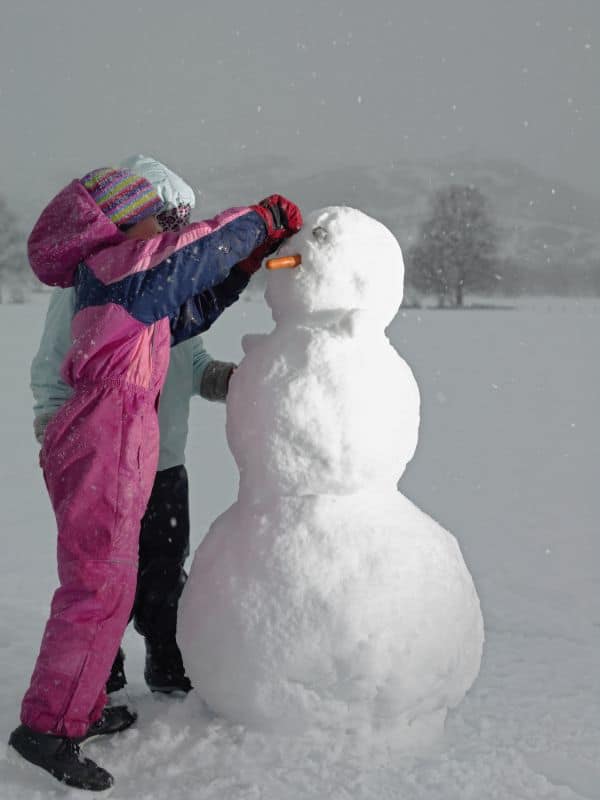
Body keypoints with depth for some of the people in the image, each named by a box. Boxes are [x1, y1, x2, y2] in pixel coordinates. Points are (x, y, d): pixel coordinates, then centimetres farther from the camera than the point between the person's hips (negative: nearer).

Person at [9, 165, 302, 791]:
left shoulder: (136, 289, 22)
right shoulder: (115, 264, -7)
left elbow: (192, 311, 27)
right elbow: (198, 249, -9)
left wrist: (253, 257, 21)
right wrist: (263, 219, 6)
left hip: (110, 444, 10)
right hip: (105, 440, -10)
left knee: (105, 581, 16)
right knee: (99, 583, -10)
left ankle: (81, 708, 27)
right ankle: (47, 727, -7)